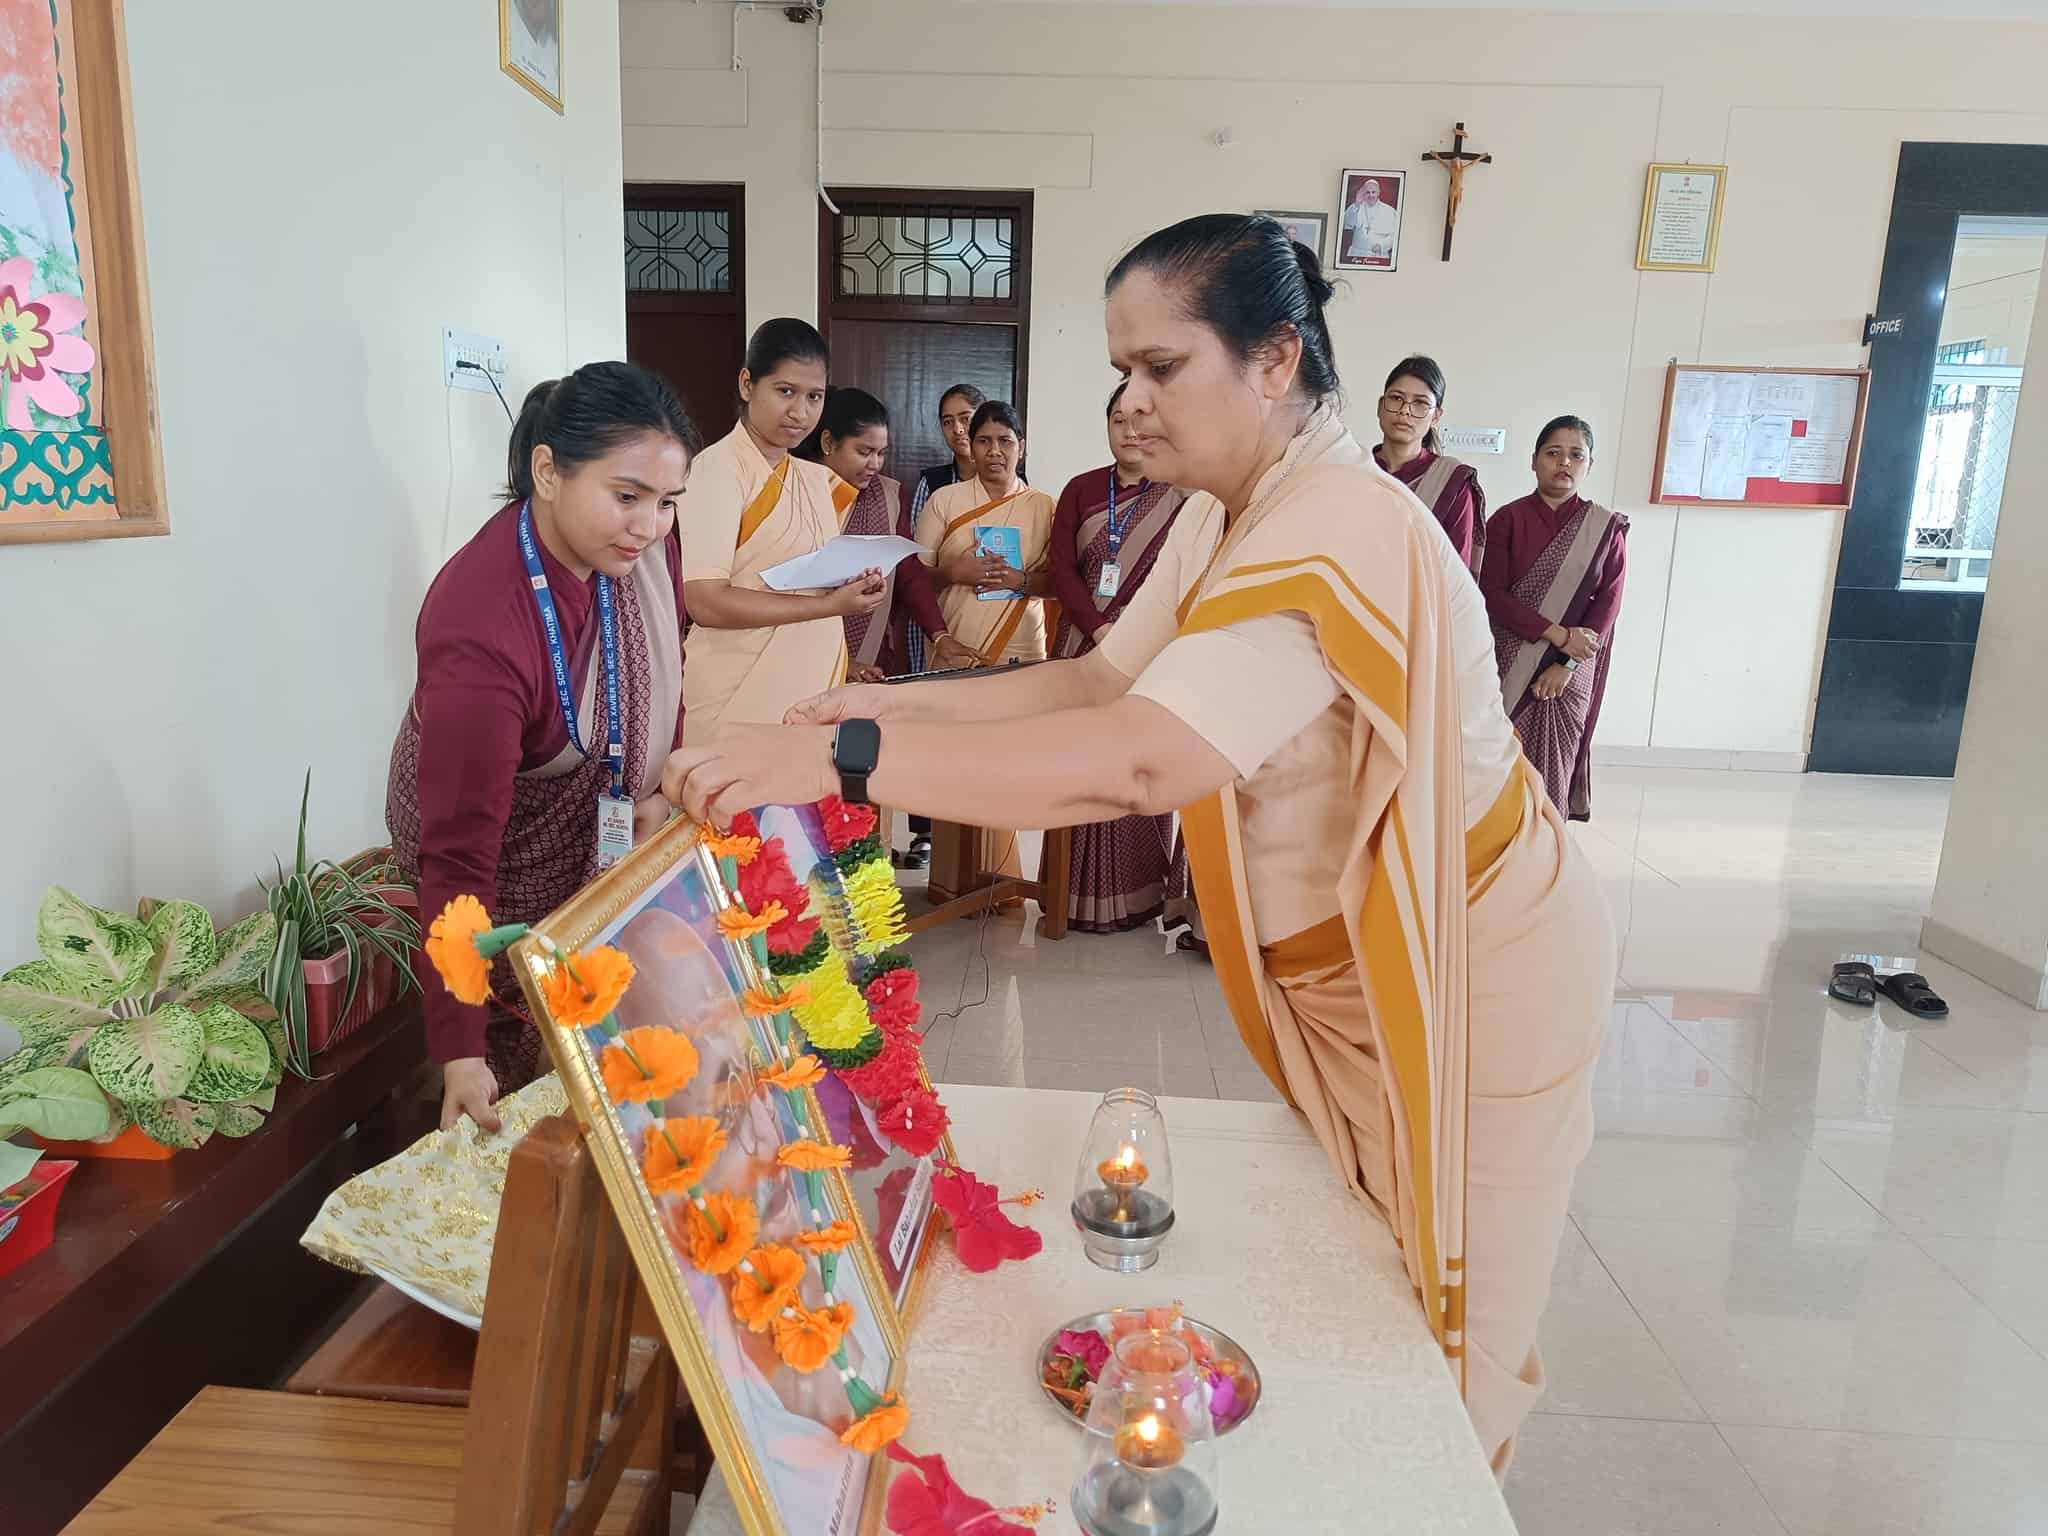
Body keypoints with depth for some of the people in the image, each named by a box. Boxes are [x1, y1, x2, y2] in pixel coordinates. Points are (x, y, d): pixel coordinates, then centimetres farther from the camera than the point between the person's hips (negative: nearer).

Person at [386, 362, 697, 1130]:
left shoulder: (641, 540, -20)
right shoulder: (480, 627, -38)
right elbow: (459, 857, -36)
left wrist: (663, 788, -9)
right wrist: (459, 1051, -36)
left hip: (610, 826, 6)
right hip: (505, 848, -6)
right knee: (531, 1064, 8)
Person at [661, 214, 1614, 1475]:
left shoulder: (1337, 534, -31)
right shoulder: (1230, 517, 3)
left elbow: (1140, 762, -42)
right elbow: (1110, 679, 2)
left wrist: (846, 756, -44)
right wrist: (902, 703, -8)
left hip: (1474, 976, -9)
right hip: (1350, 963, 9)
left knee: (1449, 1324, 11)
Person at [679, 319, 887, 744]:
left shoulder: (815, 479, 11)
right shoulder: (719, 469, -11)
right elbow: (706, 602, -19)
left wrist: (857, 585, -1)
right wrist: (831, 606, -19)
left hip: (813, 694, 7)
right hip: (738, 708, -7)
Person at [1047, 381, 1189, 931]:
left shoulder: (1184, 496, 3)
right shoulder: (1081, 490, 11)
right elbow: (1062, 568, 3)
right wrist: (1101, 631, -10)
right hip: (1084, 649, 3)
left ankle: (1136, 895, 6)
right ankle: (1082, 892, 9)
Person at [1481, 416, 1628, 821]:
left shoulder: (1607, 528, 3)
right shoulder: (1508, 519, -1)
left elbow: (1607, 605, -1)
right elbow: (1492, 593, -9)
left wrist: (1565, 663, -11)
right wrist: (1558, 634, -15)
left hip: (1570, 671, 1)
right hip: (1507, 664, -1)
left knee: (1550, 770, 4)